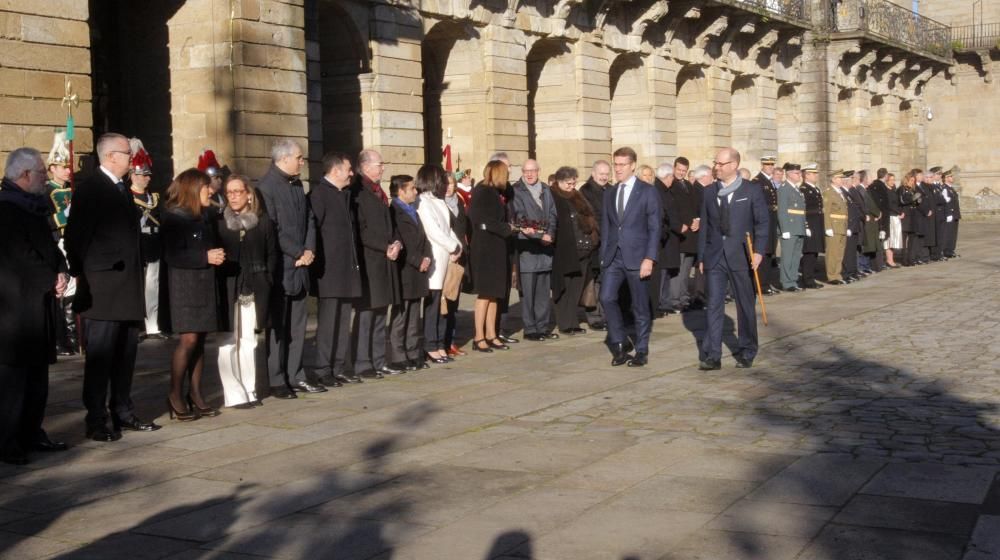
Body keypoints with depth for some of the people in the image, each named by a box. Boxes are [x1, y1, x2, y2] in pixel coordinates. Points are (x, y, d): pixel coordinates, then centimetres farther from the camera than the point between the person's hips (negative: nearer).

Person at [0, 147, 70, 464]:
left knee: (37, 372, 13)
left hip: (39, 302, 9)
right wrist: (53, 281, -10)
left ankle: (31, 434, 21)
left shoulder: (34, 207, 15)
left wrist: (62, 273, -2)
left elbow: (49, 246, 17)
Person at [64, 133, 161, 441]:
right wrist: (80, 274, -10)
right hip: (102, 288, -8)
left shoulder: (123, 189, 18)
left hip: (128, 287, 8)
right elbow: (75, 236, -11)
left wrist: (137, 273, 14)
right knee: (99, 356, -5)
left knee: (125, 355, 12)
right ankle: (96, 421, -1)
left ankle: (123, 413, 20)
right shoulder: (89, 188, -8)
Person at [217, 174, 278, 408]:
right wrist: (218, 286, -7)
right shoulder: (218, 222, 2)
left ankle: (250, 391, 15)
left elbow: (272, 254, 8)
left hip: (254, 290, 2)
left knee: (249, 341, 9)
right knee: (228, 343, -3)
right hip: (226, 289, -2)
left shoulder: (263, 221, 6)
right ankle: (234, 394, 0)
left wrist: (266, 281, 0)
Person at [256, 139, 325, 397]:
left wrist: (309, 250, 0)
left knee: (297, 327, 11)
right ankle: (277, 381, 5)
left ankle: (295, 376, 18)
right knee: (277, 326, -1)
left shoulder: (297, 185, 13)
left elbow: (309, 220, 16)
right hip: (279, 267, -7)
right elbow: (270, 229, -17)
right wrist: (298, 254, -14)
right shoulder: (266, 186, -11)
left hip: (299, 266, 7)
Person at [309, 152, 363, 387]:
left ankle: (341, 367, 18)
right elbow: (314, 229, -15)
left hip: (347, 269, 8)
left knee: (343, 322, 11)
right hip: (329, 271, -8)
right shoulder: (319, 193, -10)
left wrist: (355, 260, 12)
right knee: (328, 322, -4)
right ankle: (323, 370, 2)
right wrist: (319, 264, -15)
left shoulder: (345, 194, 16)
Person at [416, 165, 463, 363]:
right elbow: (433, 231, -13)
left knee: (443, 303, 6)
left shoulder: (439, 202, 17)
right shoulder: (423, 202, -7)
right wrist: (454, 247, -7)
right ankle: (431, 347, -1)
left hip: (447, 258, 7)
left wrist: (457, 247, 0)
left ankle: (440, 345, 11)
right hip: (434, 259, -7)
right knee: (432, 302, -5)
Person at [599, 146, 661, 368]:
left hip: (637, 256, -4)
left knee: (640, 306, 3)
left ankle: (641, 351, 15)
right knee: (607, 298, -9)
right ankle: (619, 345, 6)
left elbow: (655, 227, -7)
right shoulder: (609, 193, 12)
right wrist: (603, 256, 5)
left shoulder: (648, 191, -3)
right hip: (614, 256, 4)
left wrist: (649, 258, -14)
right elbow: (606, 226, 13)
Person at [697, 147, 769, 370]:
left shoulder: (752, 192, -1)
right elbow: (705, 225, 10)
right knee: (713, 305, -4)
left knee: (746, 305, 8)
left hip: (741, 257, -2)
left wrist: (759, 251, -13)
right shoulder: (709, 193, 9)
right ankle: (712, 355, -3)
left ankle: (746, 353, 21)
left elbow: (762, 222, -1)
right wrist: (702, 256, 7)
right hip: (715, 257, 2)